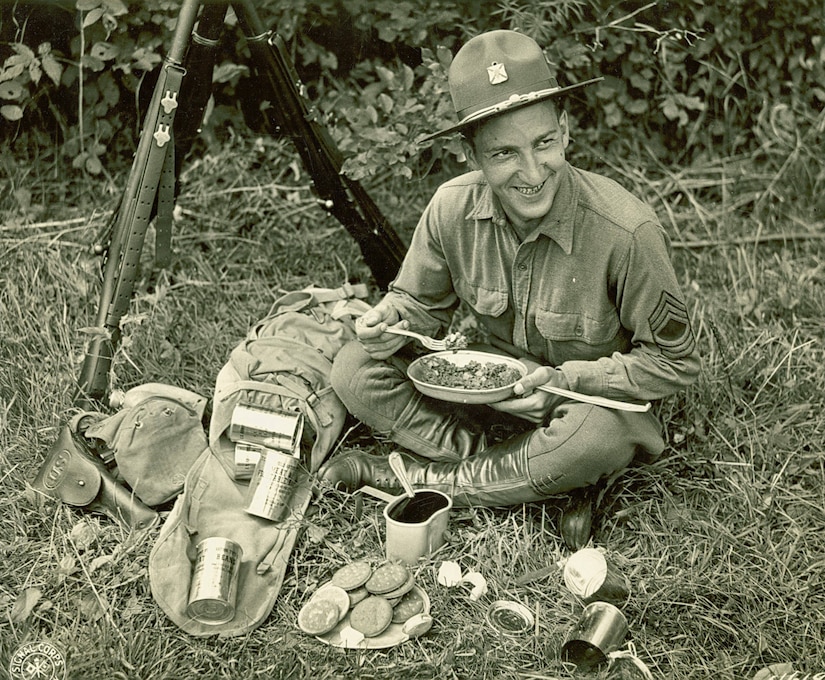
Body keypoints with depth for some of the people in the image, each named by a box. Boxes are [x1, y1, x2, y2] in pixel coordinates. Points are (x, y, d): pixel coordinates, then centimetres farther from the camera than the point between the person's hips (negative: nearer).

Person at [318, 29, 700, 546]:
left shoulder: (626, 231, -27)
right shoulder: (453, 209, -15)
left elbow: (677, 362, -15)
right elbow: (423, 304, 4)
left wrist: (570, 380, -26)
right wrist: (391, 319, -20)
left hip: (595, 400, -4)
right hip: (497, 388, 4)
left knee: (601, 434, -41)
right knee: (356, 371, -14)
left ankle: (412, 478, -17)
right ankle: (545, 479, -19)